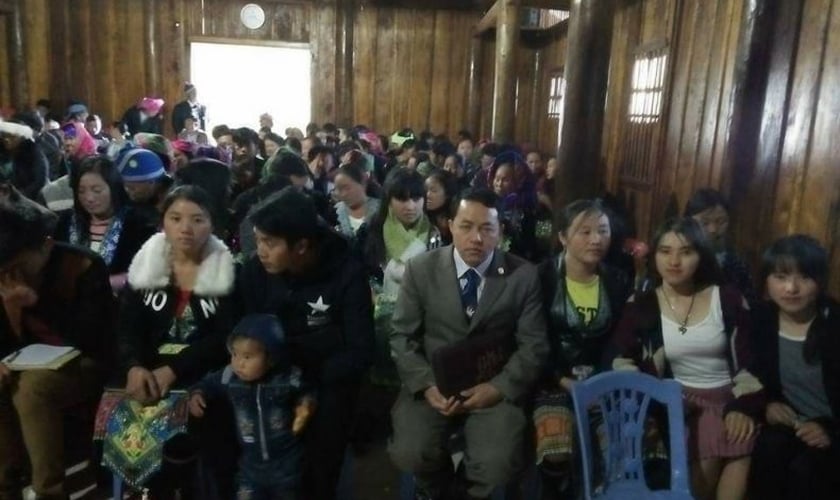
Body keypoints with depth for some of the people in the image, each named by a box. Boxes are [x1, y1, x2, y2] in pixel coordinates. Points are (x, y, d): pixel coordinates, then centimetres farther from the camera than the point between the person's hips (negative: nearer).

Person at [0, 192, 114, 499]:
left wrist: (37, 302, -31)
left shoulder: (85, 267, -22)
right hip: (36, 365, 7)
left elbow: (93, 339, -27)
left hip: (85, 364, -6)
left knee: (30, 389, -31)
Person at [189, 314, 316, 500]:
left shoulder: (289, 378, -18)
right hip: (251, 461, 2)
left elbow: (306, 393, 1)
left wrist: (307, 403, -19)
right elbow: (209, 384, 7)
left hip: (286, 461, -2)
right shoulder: (229, 377, -12)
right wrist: (197, 394, -12)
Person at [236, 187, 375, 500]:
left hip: (328, 379, -2)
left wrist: (305, 384, -24)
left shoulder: (347, 272, -14)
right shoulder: (254, 270, -8)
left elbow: (360, 351, -13)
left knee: (318, 467, -14)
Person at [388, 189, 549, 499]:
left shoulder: (524, 275, -4)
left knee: (498, 465, -23)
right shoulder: (420, 269, -2)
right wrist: (427, 385, -14)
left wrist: (499, 387, -15)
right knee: (410, 454, -23)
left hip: (493, 387, 0)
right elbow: (402, 337, 0)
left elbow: (534, 345, -2)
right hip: (432, 383, 1)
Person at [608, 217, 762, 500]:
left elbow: (750, 361, 3)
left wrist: (743, 407, -8)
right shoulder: (641, 306, 1)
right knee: (706, 461, -21)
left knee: (741, 447, -22)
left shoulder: (728, 300, 3)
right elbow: (620, 359, -3)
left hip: (726, 396, 1)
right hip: (676, 401, -1)